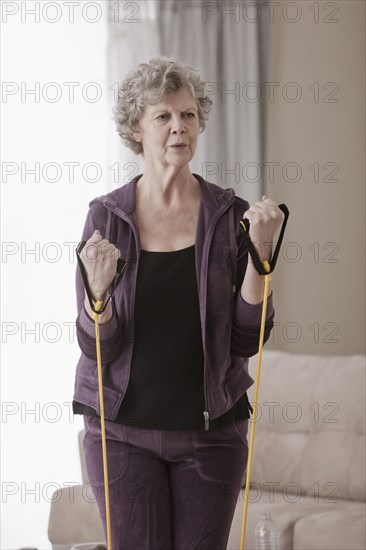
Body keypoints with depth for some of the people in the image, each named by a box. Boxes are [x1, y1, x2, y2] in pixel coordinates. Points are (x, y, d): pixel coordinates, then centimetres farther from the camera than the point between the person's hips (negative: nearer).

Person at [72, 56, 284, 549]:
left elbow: (247, 340, -4)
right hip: (123, 430, -1)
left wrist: (259, 251, -15)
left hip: (211, 429, 1)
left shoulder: (231, 215, -1)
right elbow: (96, 346, -6)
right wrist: (97, 286, -25)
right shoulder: (106, 217, -3)